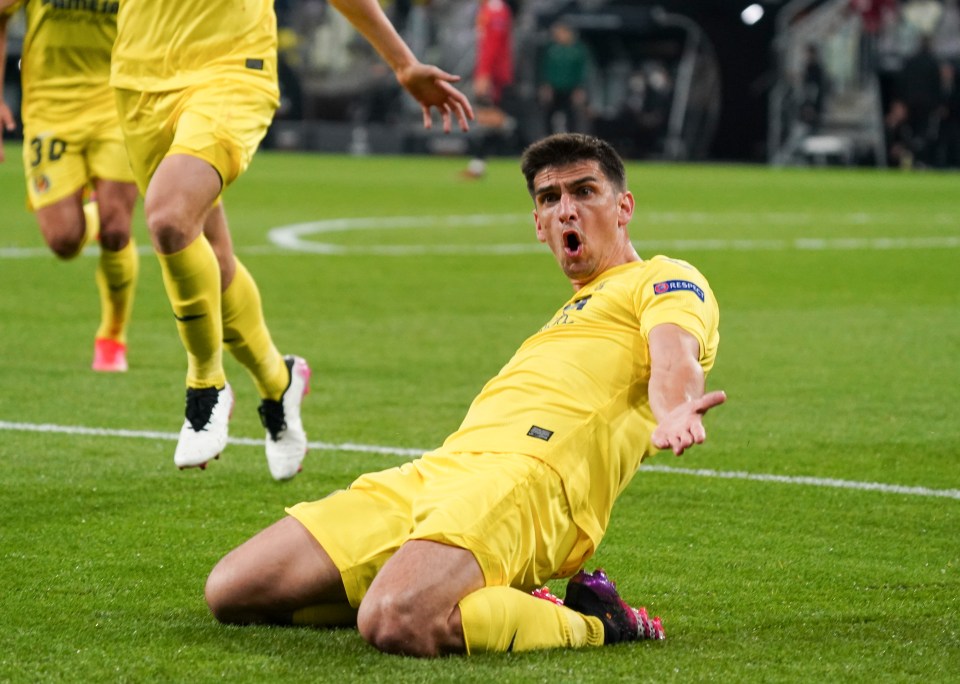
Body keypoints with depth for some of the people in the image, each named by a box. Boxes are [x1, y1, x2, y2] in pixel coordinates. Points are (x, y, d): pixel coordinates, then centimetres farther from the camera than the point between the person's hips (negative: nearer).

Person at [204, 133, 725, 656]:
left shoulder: (664, 279, 11)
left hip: (524, 472, -9)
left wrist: (674, 412, -36)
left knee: (396, 625, -38)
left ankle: (593, 621, -11)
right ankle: (484, 602, 7)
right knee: (231, 591, -2)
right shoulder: (571, 313, 37)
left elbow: (674, 354, -13)